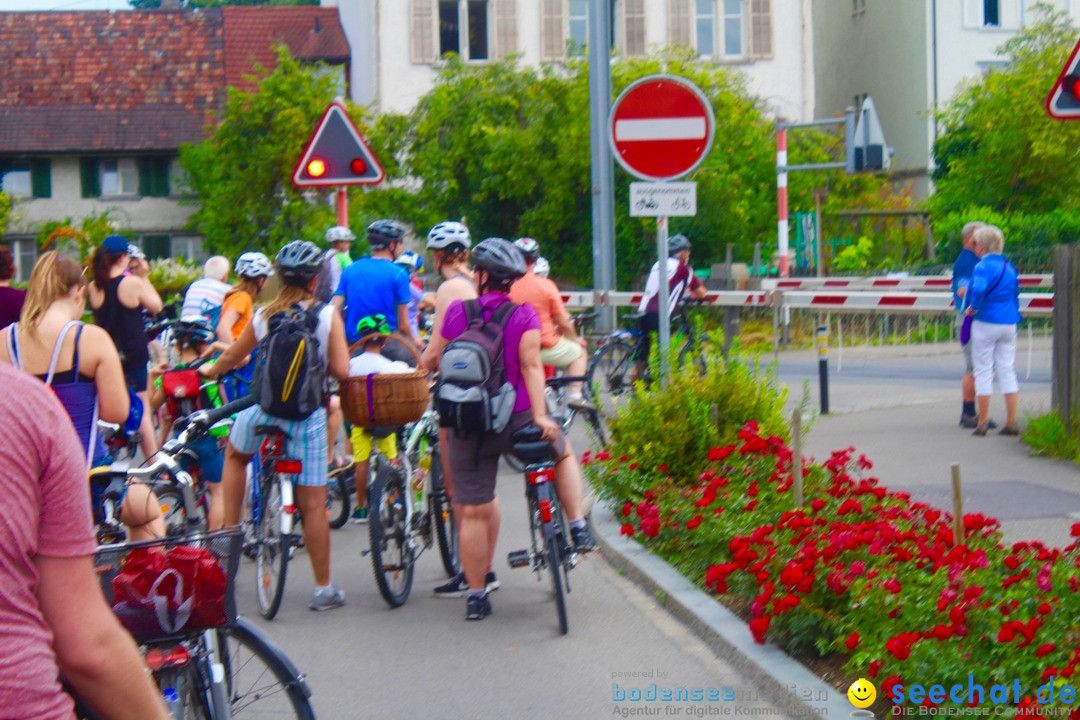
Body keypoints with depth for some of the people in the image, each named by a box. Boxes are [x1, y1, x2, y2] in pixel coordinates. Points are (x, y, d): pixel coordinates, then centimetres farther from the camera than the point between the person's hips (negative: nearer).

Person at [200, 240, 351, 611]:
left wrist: (209, 370, 34)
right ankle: (323, 588, 10)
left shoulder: (263, 316, 0)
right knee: (313, 504, 4)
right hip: (308, 415, -2)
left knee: (234, 454, 34)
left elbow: (231, 358, 13)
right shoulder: (328, 316, -7)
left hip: (263, 411, 2)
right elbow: (341, 371, -12)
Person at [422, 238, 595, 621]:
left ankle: (475, 595, 10)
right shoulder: (524, 315, -6)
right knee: (563, 452, 29)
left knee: (474, 513, 6)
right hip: (515, 423, -1)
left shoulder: (456, 313, -1)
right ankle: (578, 527, 19)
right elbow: (531, 366, -16)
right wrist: (540, 415, -20)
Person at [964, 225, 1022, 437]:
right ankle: (1011, 422, 7)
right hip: (1009, 323, 6)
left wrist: (973, 307, -15)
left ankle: (982, 422, 4)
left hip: (986, 323, -6)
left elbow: (979, 289, -31)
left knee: (983, 371, 1)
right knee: (1008, 371, 8)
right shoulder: (1009, 266, 10)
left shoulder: (983, 267, -13)